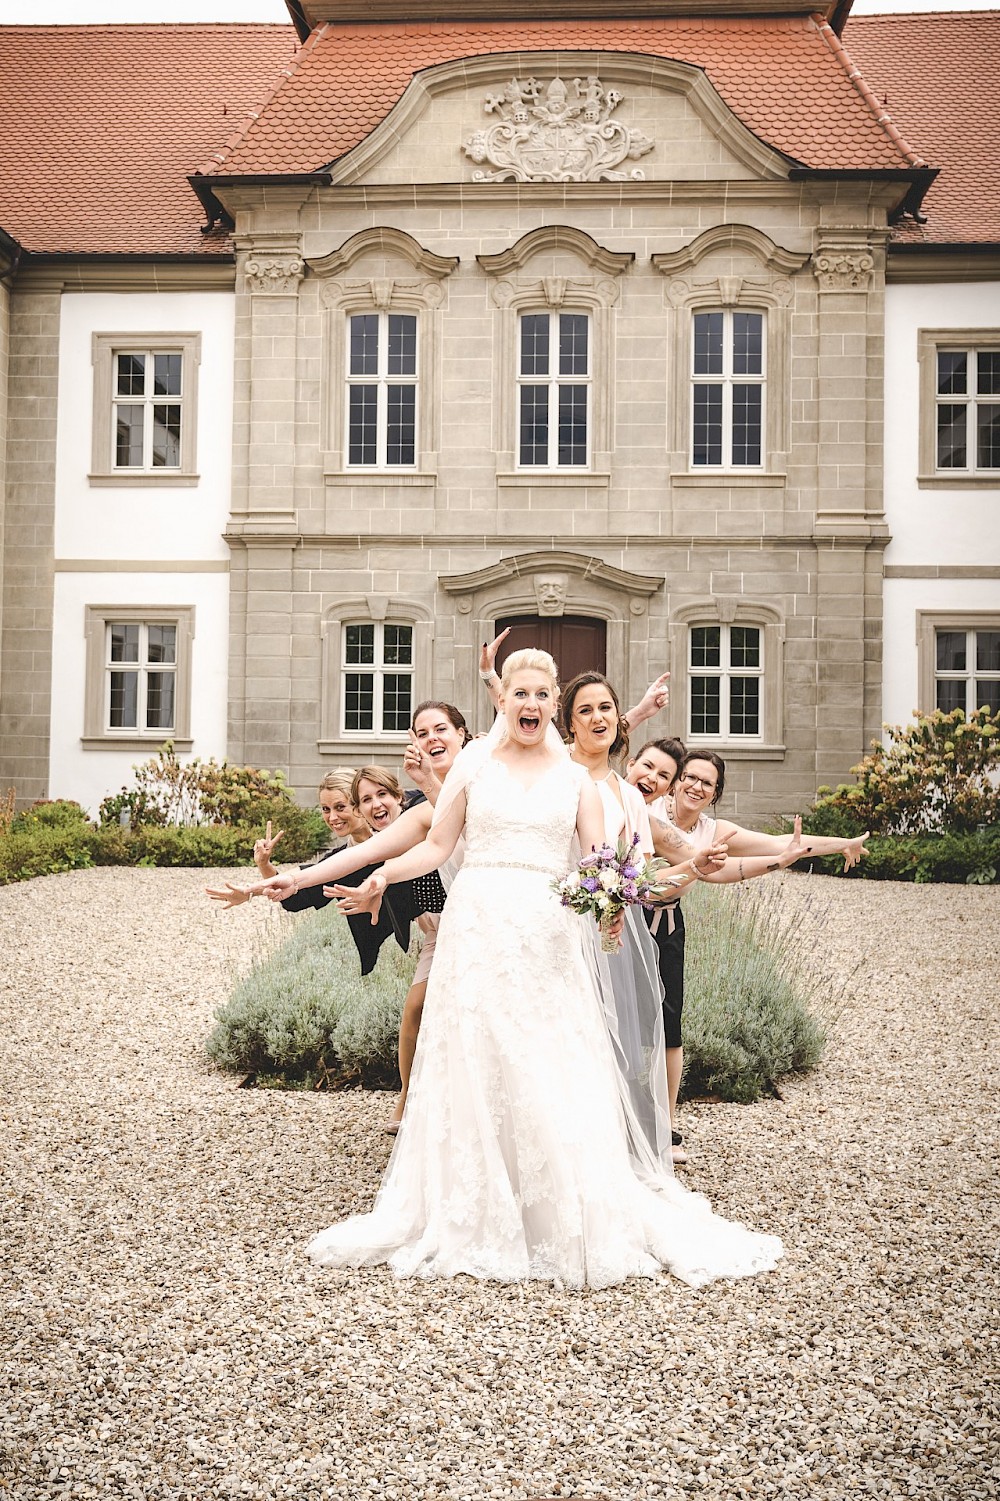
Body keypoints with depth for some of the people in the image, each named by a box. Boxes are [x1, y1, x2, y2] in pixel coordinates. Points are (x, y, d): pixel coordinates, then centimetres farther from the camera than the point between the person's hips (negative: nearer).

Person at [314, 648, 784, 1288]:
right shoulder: (473, 765, 9)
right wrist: (387, 871, -10)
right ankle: (475, 1220, 12)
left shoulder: (575, 776, 11)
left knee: (556, 1077, -1)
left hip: (547, 936, 1)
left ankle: (574, 1222, 10)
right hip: (478, 929, 0)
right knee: (476, 1070, 1)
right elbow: (437, 845, 8)